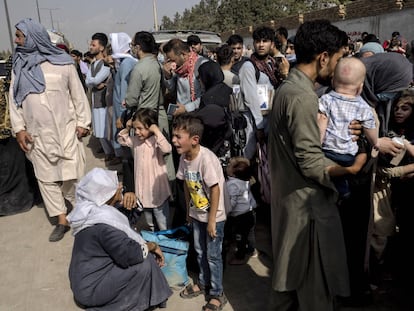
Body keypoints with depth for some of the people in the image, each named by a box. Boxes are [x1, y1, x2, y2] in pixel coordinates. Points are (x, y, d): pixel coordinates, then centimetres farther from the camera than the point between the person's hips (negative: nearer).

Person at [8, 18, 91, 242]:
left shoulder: (62, 62, -4)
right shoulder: (19, 65, 6)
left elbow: (78, 94, 0)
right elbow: (14, 99, 7)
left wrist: (83, 122, -2)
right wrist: (19, 128, -1)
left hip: (65, 130, -3)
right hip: (37, 134, 4)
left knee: (70, 175, 2)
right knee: (46, 178, 6)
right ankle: (62, 221, 17)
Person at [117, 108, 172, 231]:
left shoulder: (156, 140, -20)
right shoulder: (136, 140, 1)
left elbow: (167, 149, -40)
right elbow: (121, 140, 17)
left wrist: (157, 131, -35)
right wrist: (127, 128, 0)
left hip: (157, 189, -7)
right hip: (143, 189, 7)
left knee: (162, 223, 9)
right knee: (148, 220, 26)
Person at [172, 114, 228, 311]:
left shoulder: (206, 158, -28)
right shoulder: (184, 157, -5)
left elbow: (215, 190, -25)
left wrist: (212, 220, -20)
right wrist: (189, 210, 13)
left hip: (214, 216, -7)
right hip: (197, 214, 7)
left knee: (213, 256, 6)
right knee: (200, 252, 21)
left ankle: (217, 294, 24)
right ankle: (203, 283, 43)